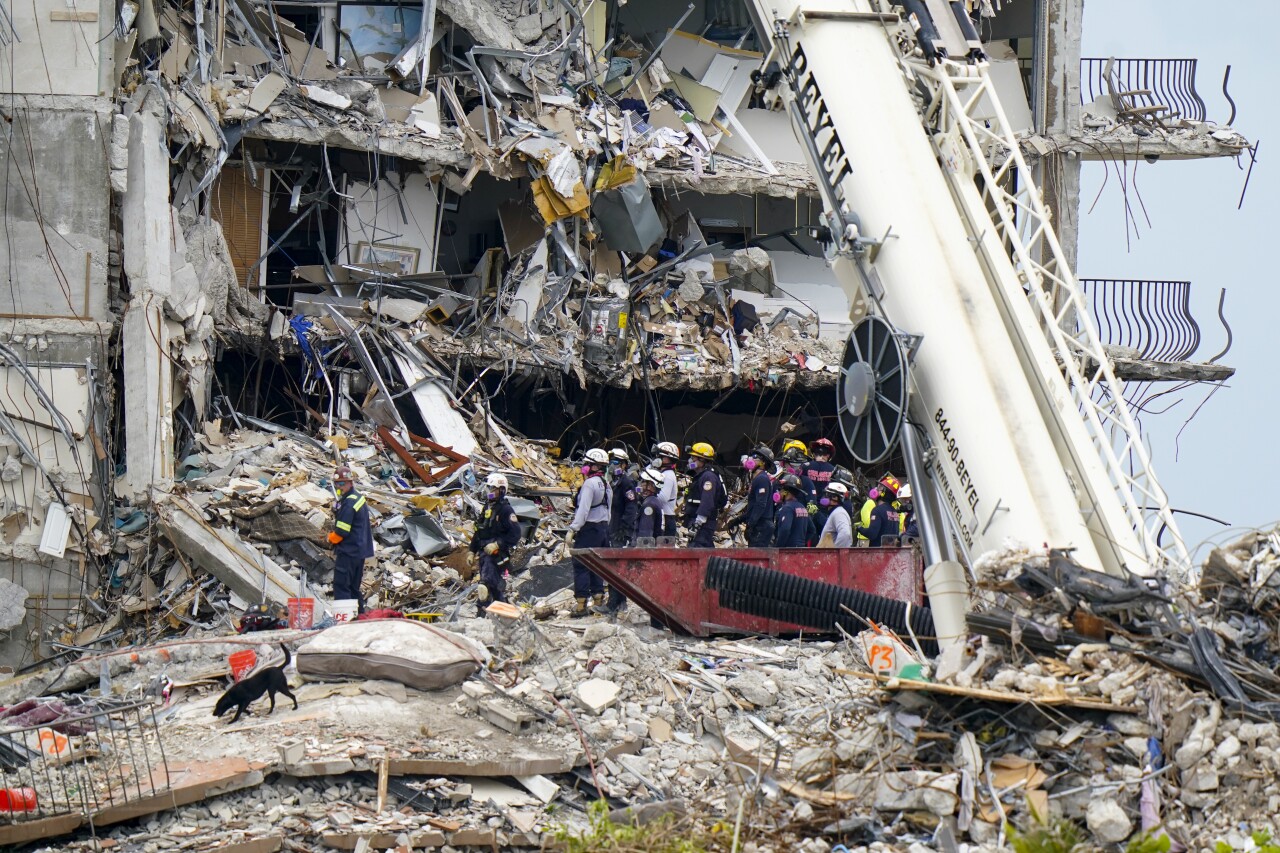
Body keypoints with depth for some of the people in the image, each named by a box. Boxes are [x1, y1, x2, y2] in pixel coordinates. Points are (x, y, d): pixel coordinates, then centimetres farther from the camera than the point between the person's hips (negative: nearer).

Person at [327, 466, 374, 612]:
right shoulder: (360, 498, 13)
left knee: (341, 586, -9)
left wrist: (331, 538, 1)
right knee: (354, 587, 16)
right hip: (360, 551, 10)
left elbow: (341, 531, -20)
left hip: (347, 551, -10)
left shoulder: (348, 503, -18)